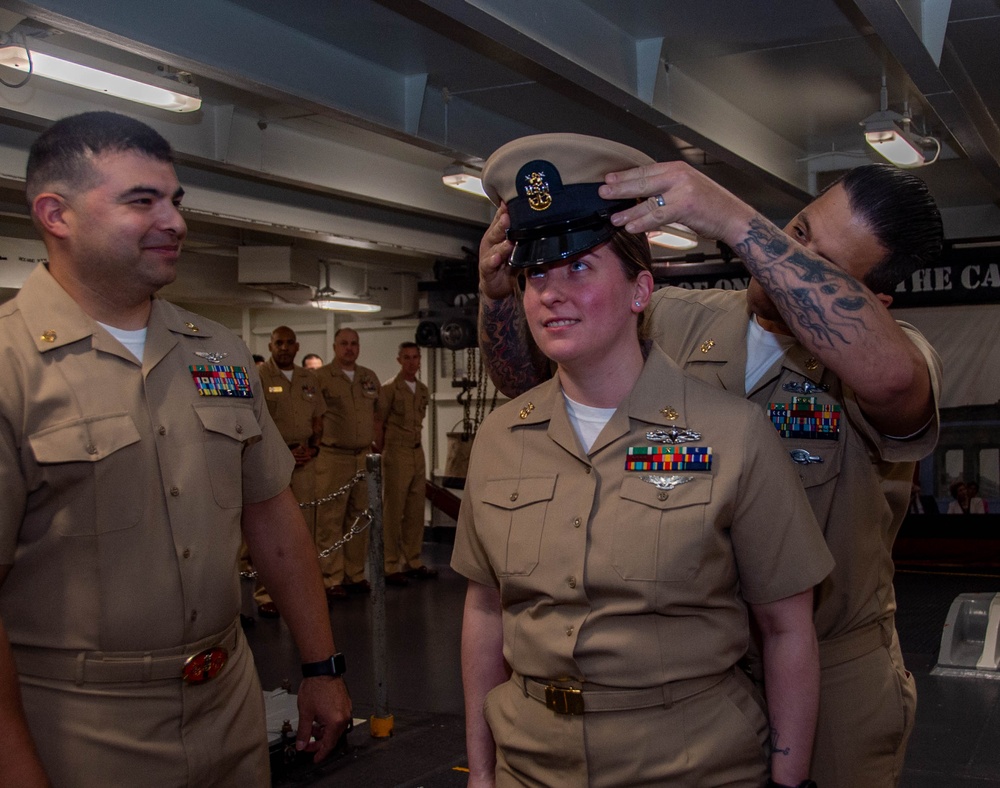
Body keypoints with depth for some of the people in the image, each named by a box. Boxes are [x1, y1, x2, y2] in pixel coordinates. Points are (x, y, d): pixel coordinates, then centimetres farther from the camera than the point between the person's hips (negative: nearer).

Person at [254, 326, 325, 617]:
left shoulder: (308, 378, 14)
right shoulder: (258, 376, -4)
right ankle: (265, 593, 2)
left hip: (304, 459, 6)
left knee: (305, 525, 9)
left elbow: (318, 418, 18)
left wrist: (312, 448, 0)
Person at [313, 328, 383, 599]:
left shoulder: (370, 378, 14)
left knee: (359, 518, 11)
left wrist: (378, 447, 14)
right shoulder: (321, 377, -3)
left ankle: (355, 574, 19)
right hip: (333, 457, -5)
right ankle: (331, 579, 3)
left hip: (364, 456, 6)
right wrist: (318, 444, -11)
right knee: (330, 520, -3)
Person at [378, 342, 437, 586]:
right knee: (393, 513, -2)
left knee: (415, 512, 10)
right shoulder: (389, 388, -7)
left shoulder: (423, 390, 12)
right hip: (396, 454, -6)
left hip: (417, 453, 6)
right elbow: (378, 423, -4)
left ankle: (413, 562, 19)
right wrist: (383, 452, -4)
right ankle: (390, 567, 2)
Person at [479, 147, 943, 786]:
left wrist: (737, 221, -40)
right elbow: (527, 376, 2)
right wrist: (498, 291, -20)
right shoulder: (676, 320, -3)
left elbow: (888, 374, -41)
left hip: (831, 674, -3)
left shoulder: (894, 352, -14)